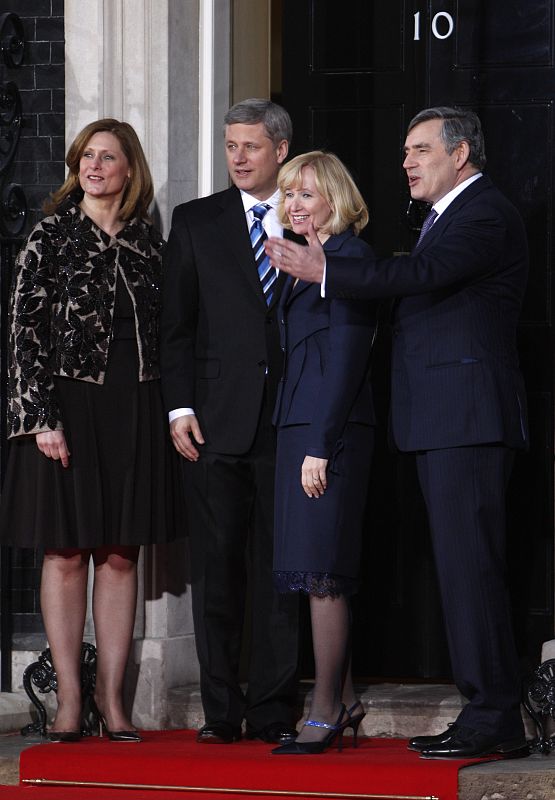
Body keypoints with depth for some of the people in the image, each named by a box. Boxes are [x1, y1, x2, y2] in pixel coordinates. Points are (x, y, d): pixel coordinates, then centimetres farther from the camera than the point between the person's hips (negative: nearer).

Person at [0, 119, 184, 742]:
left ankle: (111, 695, 11)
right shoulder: (52, 236, -1)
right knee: (66, 554, 0)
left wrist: (170, 410, 6)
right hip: (68, 405, -3)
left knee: (120, 554, 5)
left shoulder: (147, 241, 9)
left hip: (134, 411, 3)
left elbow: (165, 330, 13)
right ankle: (69, 699, 5)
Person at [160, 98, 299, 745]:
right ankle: (221, 711, 6)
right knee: (216, 570, 1)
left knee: (279, 570, 1)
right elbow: (176, 323, 7)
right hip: (217, 422, 0)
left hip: (289, 421, 0)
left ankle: (274, 712, 5)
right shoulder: (196, 222, 10)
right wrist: (180, 407, -3)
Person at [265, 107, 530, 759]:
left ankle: (493, 718, -12)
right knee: (462, 566, 9)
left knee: (469, 563, -12)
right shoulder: (448, 217, 24)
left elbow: (420, 274, -22)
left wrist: (326, 271, -20)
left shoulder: (486, 214, -9)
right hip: (440, 423, 10)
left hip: (468, 417, -10)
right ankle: (489, 714, 11)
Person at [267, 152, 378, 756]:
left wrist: (320, 446, -18)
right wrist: (301, 438, 12)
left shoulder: (349, 255, -9)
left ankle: (325, 713, -6)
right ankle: (344, 700, 15)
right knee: (321, 574, 10)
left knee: (322, 573, -8)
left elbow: (346, 357, -15)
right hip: (300, 425, 9)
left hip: (332, 430, -9)